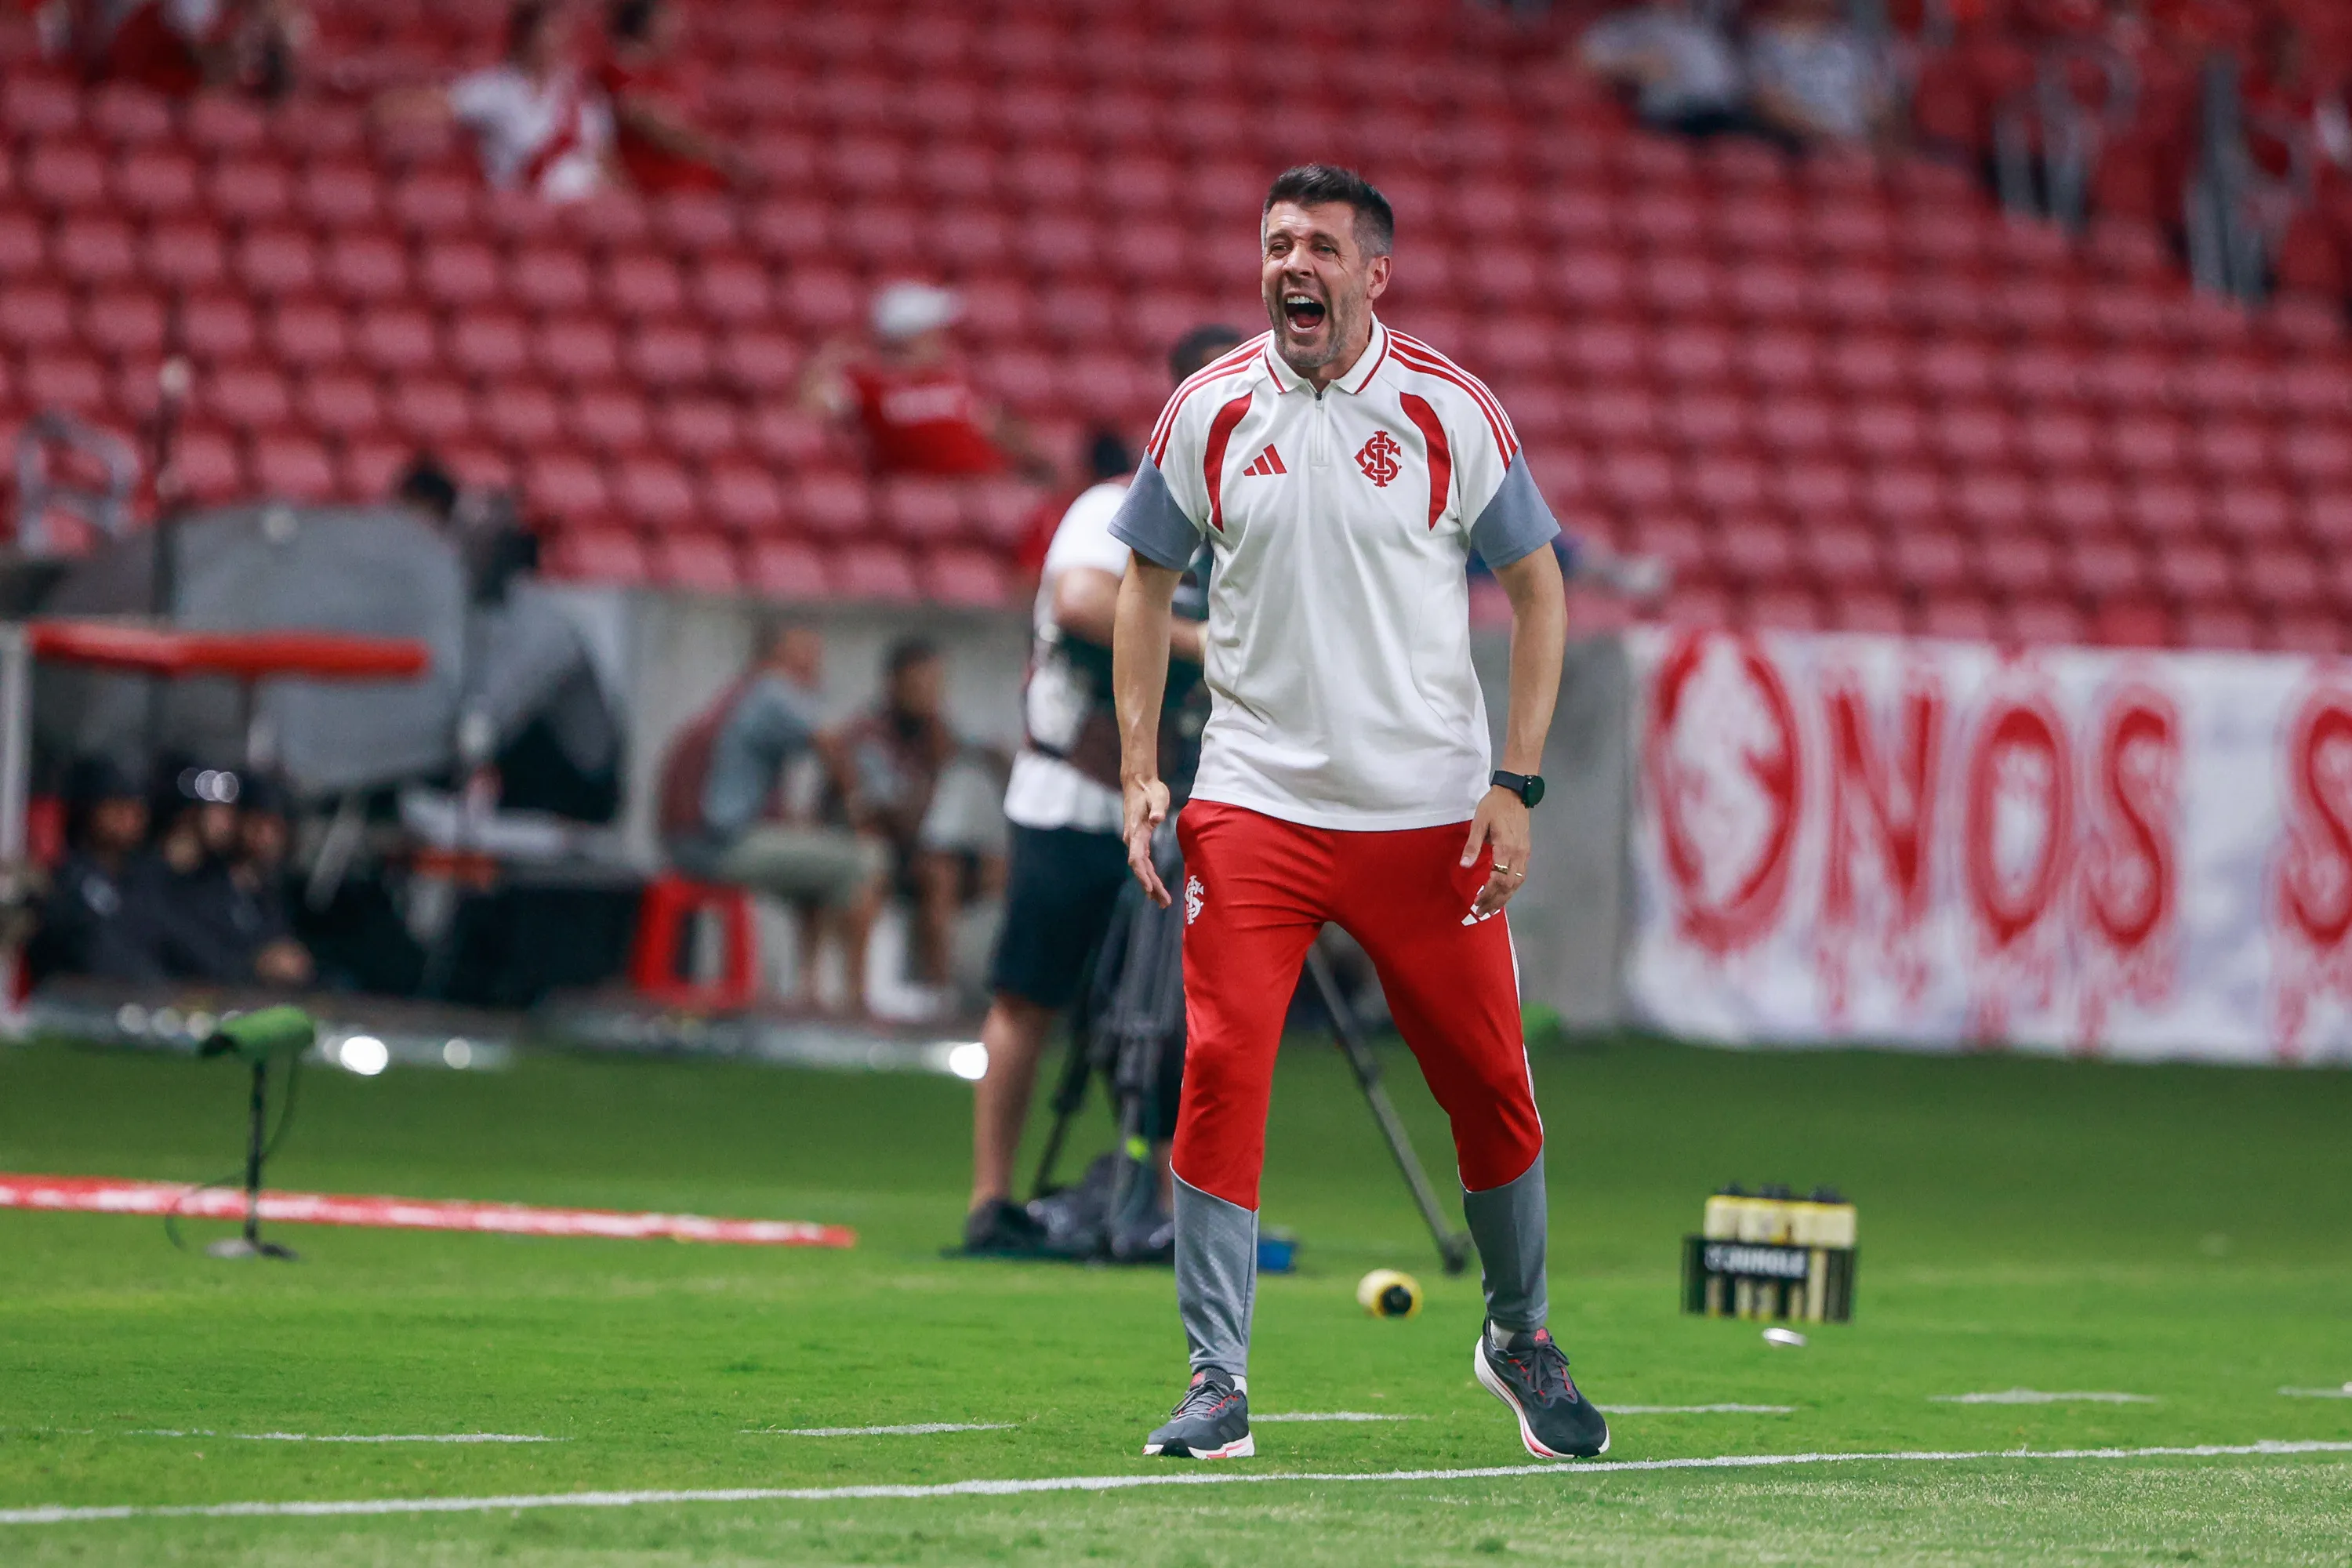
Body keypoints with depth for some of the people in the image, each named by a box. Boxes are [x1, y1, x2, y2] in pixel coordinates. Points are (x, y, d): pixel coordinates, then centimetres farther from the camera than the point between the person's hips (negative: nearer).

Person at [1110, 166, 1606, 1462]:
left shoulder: (1450, 411, -3)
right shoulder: (1209, 412, 1)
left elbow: (1536, 589, 3)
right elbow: (1146, 580, 12)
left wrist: (1515, 784, -5)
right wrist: (1138, 771, 2)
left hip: (1426, 815, 0)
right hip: (1253, 806, 0)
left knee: (1490, 1085, 3)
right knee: (1220, 1073, -13)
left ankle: (1518, 1337, 27)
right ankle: (1217, 1382, -7)